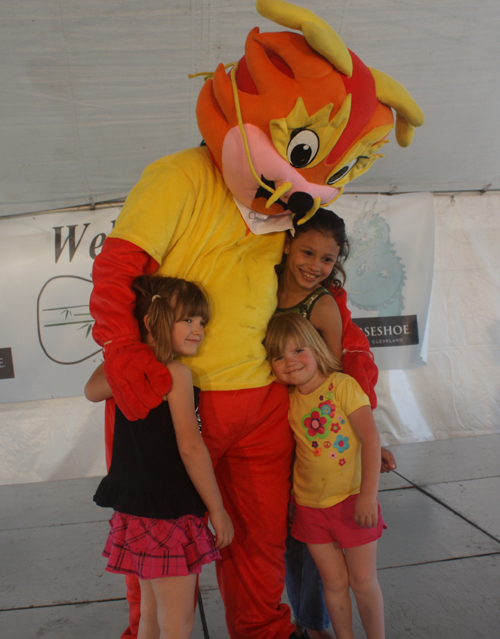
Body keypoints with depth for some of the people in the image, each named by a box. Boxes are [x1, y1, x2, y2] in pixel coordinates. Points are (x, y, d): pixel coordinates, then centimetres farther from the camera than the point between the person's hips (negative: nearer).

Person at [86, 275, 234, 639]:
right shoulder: (176, 373, -17)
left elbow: (93, 390, 23)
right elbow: (190, 447, -19)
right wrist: (217, 509, -11)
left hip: (135, 507, 8)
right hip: (168, 512, -8)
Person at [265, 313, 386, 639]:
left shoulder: (342, 384, -14)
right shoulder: (288, 401, -1)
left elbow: (371, 439, -17)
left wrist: (368, 495, -19)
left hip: (352, 501, -3)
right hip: (310, 505, 4)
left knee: (364, 581, 9)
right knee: (334, 582, 14)